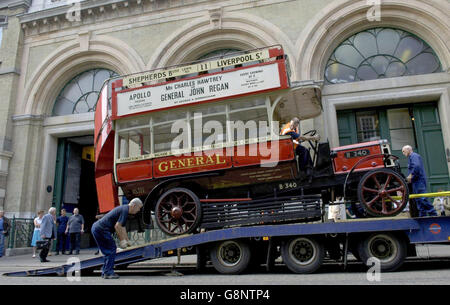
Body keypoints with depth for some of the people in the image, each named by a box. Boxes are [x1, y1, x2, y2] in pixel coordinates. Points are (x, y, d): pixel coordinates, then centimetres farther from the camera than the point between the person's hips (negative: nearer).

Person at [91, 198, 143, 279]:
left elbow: (122, 227, 26)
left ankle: (105, 272, 20)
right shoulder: (125, 210, -15)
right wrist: (122, 240, -12)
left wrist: (127, 240, 24)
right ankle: (108, 273, 0)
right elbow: (117, 226, -21)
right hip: (101, 229, -10)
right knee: (111, 249, -3)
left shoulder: (124, 209, 17)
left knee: (108, 251, 16)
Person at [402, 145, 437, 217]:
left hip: (419, 181, -11)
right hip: (416, 182, 11)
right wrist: (409, 178, 15)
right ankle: (422, 215, 10)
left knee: (422, 199, -14)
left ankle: (433, 214, -12)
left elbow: (417, 166, -25)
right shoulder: (411, 157, 24)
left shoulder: (414, 156, -7)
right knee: (418, 200, 9)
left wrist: (411, 175, -21)